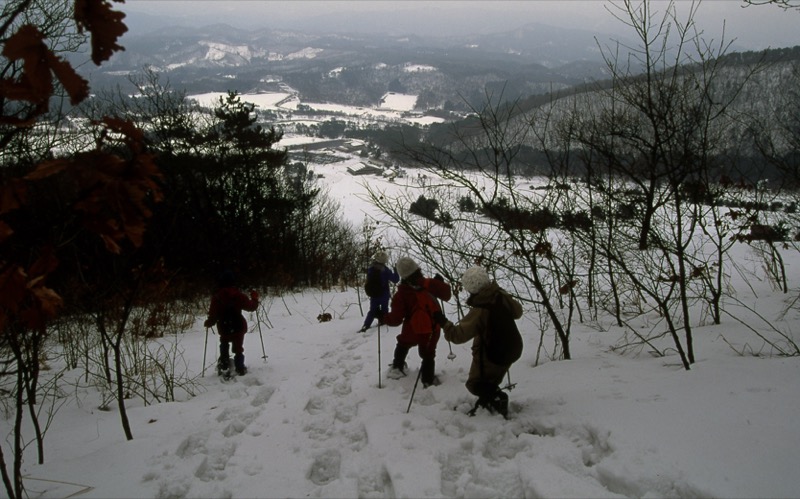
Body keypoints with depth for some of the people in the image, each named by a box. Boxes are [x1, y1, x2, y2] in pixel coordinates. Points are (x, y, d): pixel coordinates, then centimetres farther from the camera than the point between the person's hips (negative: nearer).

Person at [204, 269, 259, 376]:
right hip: (238, 328, -1)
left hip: (224, 328, 1)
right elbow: (251, 306, -3)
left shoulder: (216, 297, -10)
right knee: (238, 349, 12)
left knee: (224, 345, 28)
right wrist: (254, 298, 17)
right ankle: (240, 369, 10)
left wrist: (208, 323, 10)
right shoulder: (238, 295, -10)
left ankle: (224, 365, 22)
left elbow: (213, 315, -9)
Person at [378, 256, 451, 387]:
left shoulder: (401, 294, -18)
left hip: (413, 330, -1)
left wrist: (383, 318, 1)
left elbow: (396, 319, -16)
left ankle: (397, 368, 38)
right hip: (433, 328, 1)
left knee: (402, 345, 29)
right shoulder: (430, 284, -14)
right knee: (428, 354, 18)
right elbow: (446, 295, -1)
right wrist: (441, 282, 15)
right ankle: (428, 379, 20)